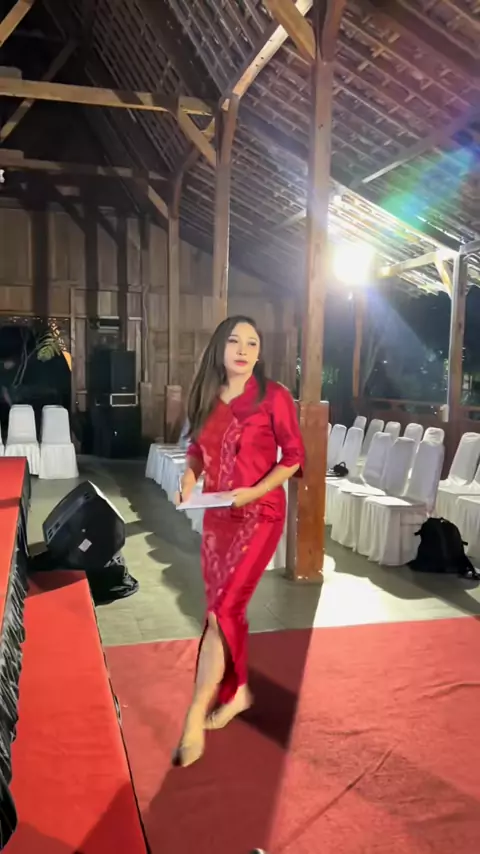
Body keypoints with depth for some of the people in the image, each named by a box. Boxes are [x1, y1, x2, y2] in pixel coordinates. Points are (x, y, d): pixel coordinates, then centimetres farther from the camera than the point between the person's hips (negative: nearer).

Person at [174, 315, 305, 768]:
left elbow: (294, 455, -7)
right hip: (217, 515, 6)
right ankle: (237, 691, 35)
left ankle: (195, 715, 1)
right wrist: (189, 477, -6)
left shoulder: (273, 396, -10)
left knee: (222, 609, -11)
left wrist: (255, 491, -19)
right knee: (225, 607, 15)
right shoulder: (206, 397, 4)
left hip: (259, 515, -6)